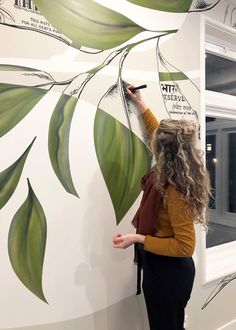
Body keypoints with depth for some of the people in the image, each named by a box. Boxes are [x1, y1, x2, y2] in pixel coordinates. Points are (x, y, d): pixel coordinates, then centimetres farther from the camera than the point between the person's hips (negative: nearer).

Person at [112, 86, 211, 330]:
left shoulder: (175, 192, -31)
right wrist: (141, 104, 18)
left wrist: (139, 239, -29)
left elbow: (185, 246, -27)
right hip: (170, 268, 8)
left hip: (167, 272, -8)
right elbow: (162, 136, 11)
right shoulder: (178, 174, -5)